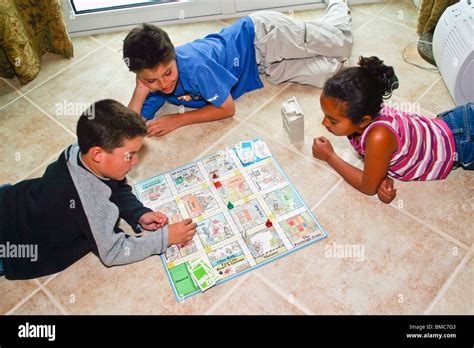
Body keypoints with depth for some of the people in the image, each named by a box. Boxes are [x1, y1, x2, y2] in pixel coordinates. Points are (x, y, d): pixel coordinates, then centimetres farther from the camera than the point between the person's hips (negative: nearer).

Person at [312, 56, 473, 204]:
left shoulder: (379, 136, -46)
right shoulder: (364, 113, -23)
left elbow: (368, 187, -28)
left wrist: (329, 156, -24)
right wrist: (382, 178, -26)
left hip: (459, 143, -6)